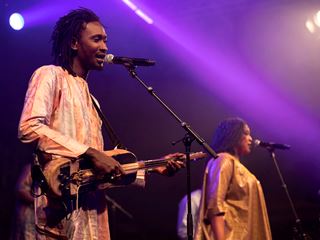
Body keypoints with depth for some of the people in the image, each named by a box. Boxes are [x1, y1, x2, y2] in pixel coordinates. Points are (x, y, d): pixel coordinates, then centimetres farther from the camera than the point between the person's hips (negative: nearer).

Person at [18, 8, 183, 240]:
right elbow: (29, 128, -17)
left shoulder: (89, 97, 24)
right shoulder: (50, 76, 0)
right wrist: (90, 153, -18)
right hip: (59, 201, -8)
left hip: (89, 208, 8)